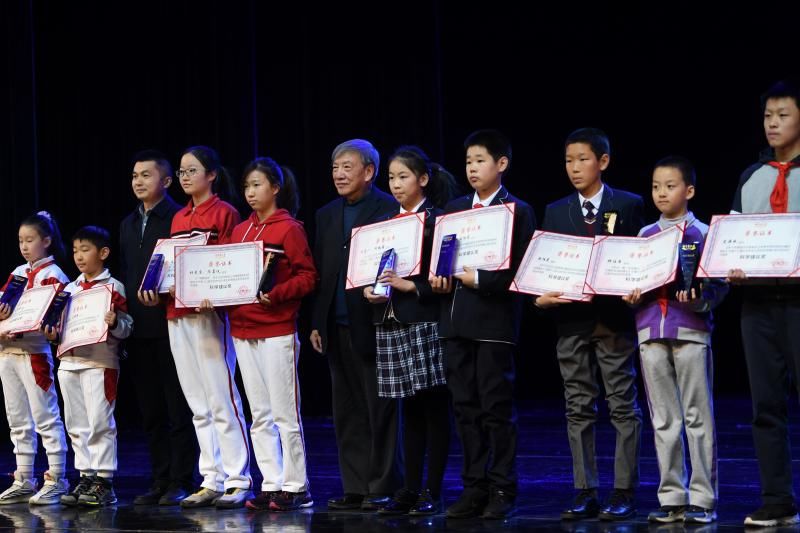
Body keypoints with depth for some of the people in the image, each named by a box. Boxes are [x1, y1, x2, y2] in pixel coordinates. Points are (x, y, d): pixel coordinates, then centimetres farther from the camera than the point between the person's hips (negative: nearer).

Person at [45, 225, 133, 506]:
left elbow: (126, 326, -8)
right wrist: (54, 334, 3)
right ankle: (86, 477, 16)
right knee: (77, 425, 9)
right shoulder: (70, 289, 16)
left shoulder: (113, 288, -4)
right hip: (69, 363, 7)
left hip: (100, 363, -7)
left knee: (100, 423, -6)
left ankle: (104, 481, -2)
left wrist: (115, 323, -28)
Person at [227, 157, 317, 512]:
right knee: (259, 416, 9)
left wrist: (275, 293, -21)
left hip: (277, 332, -7)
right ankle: (271, 485, 13)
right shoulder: (240, 231, 14)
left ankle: (296, 487, 1)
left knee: (284, 412, -5)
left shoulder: (289, 229, -5)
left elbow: (307, 277, -9)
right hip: (243, 332, 7)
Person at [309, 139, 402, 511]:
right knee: (347, 412, 8)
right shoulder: (326, 215, 15)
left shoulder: (391, 210, -5)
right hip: (337, 327, 6)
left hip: (374, 325, -6)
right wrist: (316, 323, 12)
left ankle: (383, 488, 5)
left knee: (380, 410, -1)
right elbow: (319, 273, 16)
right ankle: (355, 488, 13)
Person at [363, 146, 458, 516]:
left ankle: (432, 492, 2)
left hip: (425, 322, -6)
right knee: (409, 411, 10)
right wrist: (368, 288, -3)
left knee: (434, 409, -1)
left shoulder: (437, 220, -5)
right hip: (390, 322, 6)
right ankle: (410, 489, 13)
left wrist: (409, 285, -19)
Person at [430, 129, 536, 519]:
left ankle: (502, 491, 4)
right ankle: (474, 488, 14)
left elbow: (518, 269, -9)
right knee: (465, 407, 8)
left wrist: (479, 279, -19)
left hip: (494, 318, -6)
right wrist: (438, 275, -2)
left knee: (497, 407, -2)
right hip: (456, 320, 6)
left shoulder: (517, 211, -2)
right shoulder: (454, 208, 16)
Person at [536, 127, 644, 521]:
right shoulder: (556, 212, 11)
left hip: (614, 316, -3)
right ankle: (585, 492, 10)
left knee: (623, 406, 0)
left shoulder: (629, 206, 3)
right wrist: (541, 296, -9)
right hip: (571, 319, 3)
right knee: (578, 409, 6)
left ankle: (624, 492, 4)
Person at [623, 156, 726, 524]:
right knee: (664, 421, 7)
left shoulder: (703, 234, 1)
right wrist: (631, 296, -6)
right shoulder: (644, 236, 13)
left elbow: (719, 285, -3)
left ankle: (702, 499, 1)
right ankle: (672, 499, 12)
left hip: (691, 330, -4)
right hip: (651, 331, 4)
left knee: (698, 417, -2)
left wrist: (698, 298, -21)